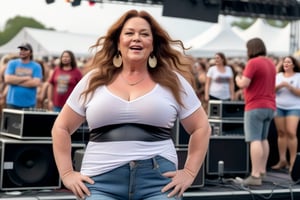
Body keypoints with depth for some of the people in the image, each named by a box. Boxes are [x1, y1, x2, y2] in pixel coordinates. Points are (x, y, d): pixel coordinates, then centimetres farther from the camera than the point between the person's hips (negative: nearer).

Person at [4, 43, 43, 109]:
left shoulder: (36, 66, 3)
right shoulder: (12, 63, 7)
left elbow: (36, 83, -12)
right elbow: (7, 79, -7)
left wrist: (16, 81, -8)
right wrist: (26, 78, -8)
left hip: (29, 104, -1)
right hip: (13, 102, 1)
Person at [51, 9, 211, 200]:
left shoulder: (173, 82, 8)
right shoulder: (94, 81, 10)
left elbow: (201, 127, 13)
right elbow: (61, 128, 15)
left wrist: (189, 173, 5)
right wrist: (67, 173, 6)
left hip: (158, 181, 0)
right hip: (102, 182, 1)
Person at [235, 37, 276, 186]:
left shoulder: (253, 63, -13)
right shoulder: (270, 63, 14)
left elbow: (243, 84, -17)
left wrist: (237, 79, 4)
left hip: (255, 107, -9)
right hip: (269, 107, 9)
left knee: (255, 140, -10)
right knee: (263, 139, 15)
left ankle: (255, 175, -12)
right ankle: (262, 172, 18)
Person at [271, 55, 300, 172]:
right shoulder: (278, 75, 11)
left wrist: (288, 86, -19)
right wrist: (279, 86, -13)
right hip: (279, 107, 4)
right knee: (281, 133, 3)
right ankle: (282, 160, 9)